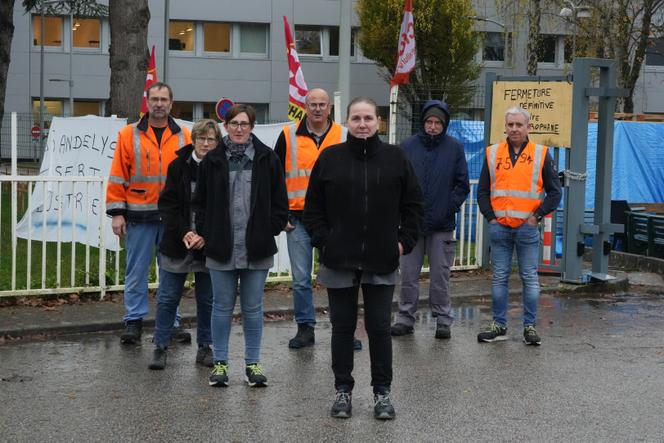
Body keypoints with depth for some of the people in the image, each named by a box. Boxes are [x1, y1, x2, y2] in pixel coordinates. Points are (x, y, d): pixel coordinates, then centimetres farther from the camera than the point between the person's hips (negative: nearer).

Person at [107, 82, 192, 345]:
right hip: (140, 217, -2)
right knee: (136, 271, 4)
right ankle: (134, 321, 13)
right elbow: (118, 176, 0)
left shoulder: (183, 136, 7)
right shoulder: (129, 134, 2)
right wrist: (116, 212, -5)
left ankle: (171, 322, 16)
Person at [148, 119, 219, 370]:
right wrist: (184, 232, -14)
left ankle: (205, 348, 22)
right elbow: (167, 204, -3)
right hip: (177, 243, 0)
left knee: (207, 300, 9)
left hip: (208, 245, 0)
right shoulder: (178, 166, -1)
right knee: (167, 298, 3)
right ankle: (160, 347, 14)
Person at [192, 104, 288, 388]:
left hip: (256, 249, 0)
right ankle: (220, 362, 17)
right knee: (222, 307, 7)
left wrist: (270, 231, -2)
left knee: (253, 308, 7)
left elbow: (279, 202, 5)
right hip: (221, 248, 1)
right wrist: (206, 234, 1)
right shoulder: (213, 160, 4)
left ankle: (253, 363, 16)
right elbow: (200, 202, 9)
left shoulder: (267, 159, 2)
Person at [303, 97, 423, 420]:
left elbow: (413, 205, 6)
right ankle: (343, 390, 21)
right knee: (342, 326, 9)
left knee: (379, 327, 6)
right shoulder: (330, 158, 0)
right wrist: (323, 241, -4)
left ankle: (382, 391, 18)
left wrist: (404, 242, -1)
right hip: (339, 260, 0)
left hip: (382, 261, 0)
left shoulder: (395, 158, 1)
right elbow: (313, 207, 5)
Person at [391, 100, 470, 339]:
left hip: (442, 225, -1)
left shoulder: (455, 148, 2)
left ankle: (443, 320, 14)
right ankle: (406, 318, 16)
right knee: (408, 275, 6)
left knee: (440, 276, 5)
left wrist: (449, 208, -6)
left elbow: (462, 185, 4)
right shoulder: (408, 146, 3)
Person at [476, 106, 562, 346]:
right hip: (499, 227, 2)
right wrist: (490, 217, 0)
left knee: (530, 278, 2)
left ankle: (530, 326, 9)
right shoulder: (493, 153, 8)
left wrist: (537, 216, -5)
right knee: (499, 278, 6)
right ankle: (499, 326, 13)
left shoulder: (541, 154, 3)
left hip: (527, 228, -2)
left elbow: (554, 192, 4)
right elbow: (482, 191, 11)